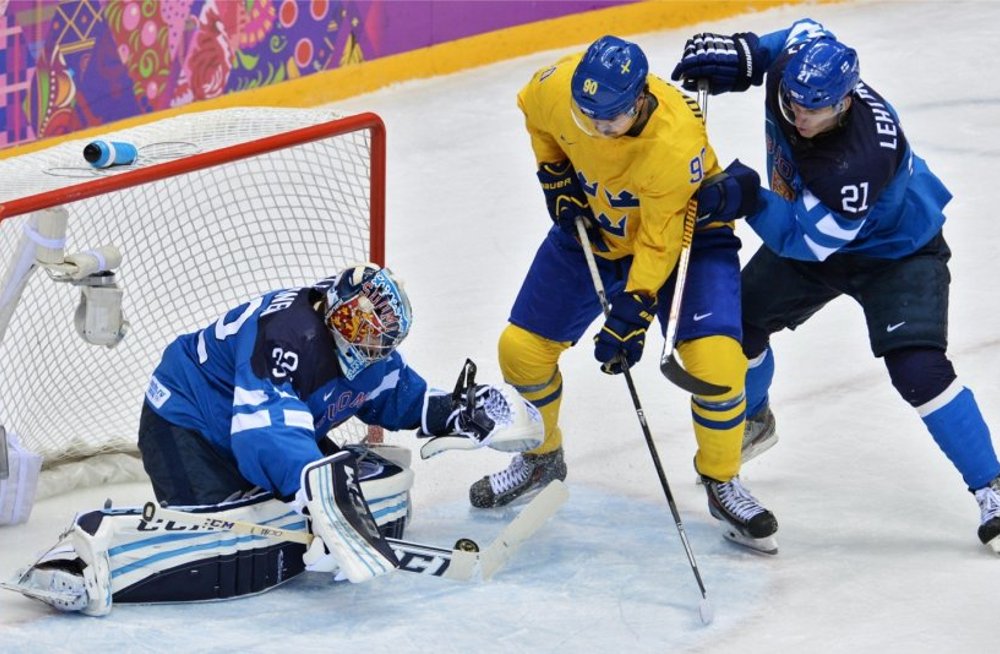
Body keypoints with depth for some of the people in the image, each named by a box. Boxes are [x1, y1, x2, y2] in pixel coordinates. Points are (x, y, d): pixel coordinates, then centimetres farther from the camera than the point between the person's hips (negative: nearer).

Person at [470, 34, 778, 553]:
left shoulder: (677, 144, -39)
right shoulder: (559, 87, -26)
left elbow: (660, 242, -29)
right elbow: (535, 113, 1)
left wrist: (632, 314, -32)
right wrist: (554, 174, -6)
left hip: (685, 235, -4)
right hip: (591, 227, 5)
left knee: (716, 360, -22)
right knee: (522, 348, 2)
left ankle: (722, 482, 3)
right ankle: (541, 457, 30)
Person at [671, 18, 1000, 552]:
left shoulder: (861, 158, -43)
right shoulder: (794, 63, -25)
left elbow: (805, 241, -34)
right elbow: (806, 32, 1)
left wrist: (752, 199, -43)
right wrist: (738, 55, -12)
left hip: (896, 247, -8)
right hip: (810, 228, 8)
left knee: (918, 369, -23)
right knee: (742, 317, 10)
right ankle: (752, 423, 41)